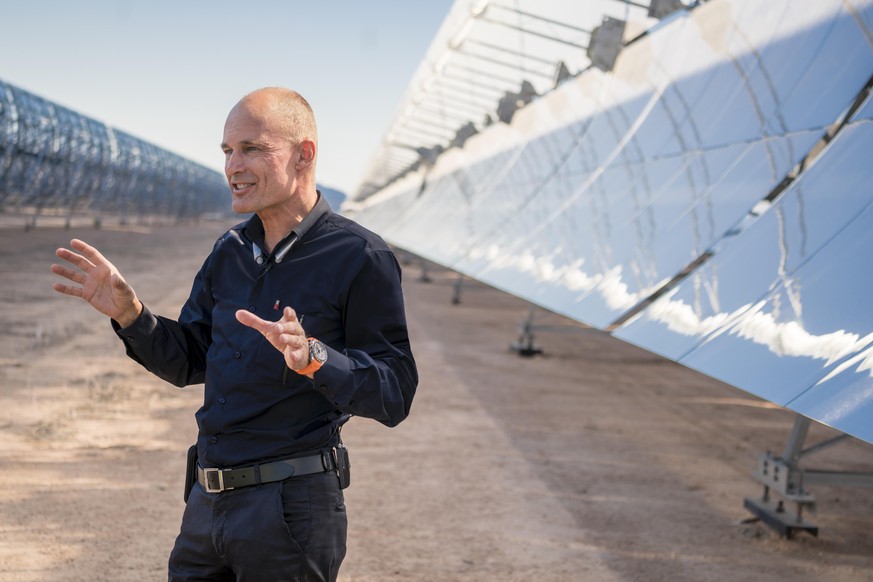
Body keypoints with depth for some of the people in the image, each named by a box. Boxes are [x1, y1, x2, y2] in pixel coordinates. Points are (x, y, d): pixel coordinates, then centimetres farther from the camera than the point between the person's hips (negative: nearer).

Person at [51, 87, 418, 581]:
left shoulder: (360, 257, -11)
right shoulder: (231, 252, 10)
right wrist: (127, 312, 0)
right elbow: (188, 363, 16)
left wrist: (314, 358, -31)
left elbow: (394, 395, -16)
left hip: (292, 509, -6)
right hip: (209, 503, 7)